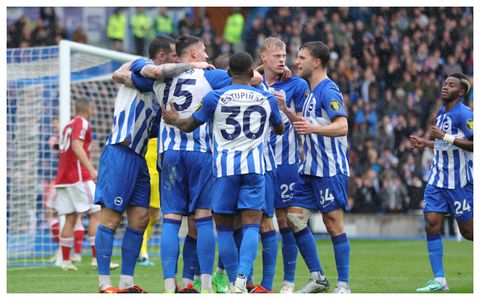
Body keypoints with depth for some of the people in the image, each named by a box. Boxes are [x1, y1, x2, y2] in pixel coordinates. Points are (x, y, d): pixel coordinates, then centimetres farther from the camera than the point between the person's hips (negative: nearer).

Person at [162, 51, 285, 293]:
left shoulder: (214, 97, 2)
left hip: (225, 166, -1)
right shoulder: (267, 99, 9)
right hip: (254, 166, 1)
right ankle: (242, 279, -22)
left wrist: (174, 120, 37)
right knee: (251, 225, -3)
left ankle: (234, 284, 10)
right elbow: (280, 129, 27)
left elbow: (189, 125, 14)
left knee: (224, 227, 10)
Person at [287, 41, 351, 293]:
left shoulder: (328, 90, -13)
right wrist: (285, 109, 15)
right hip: (311, 169, 10)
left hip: (330, 169, -9)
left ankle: (343, 285, -1)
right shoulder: (311, 91, 16)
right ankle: (317, 278, 12)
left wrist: (313, 128, -39)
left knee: (333, 224, -7)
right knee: (294, 218, 4)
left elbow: (342, 126, -24)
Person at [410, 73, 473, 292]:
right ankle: (439, 280, -2)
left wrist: (445, 136, -25)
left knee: (468, 231, -2)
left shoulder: (464, 114, -13)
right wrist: (425, 144, 15)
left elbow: (473, 144, -22)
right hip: (438, 179, 8)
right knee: (432, 224, -4)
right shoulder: (441, 113, 14)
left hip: (460, 182, -8)